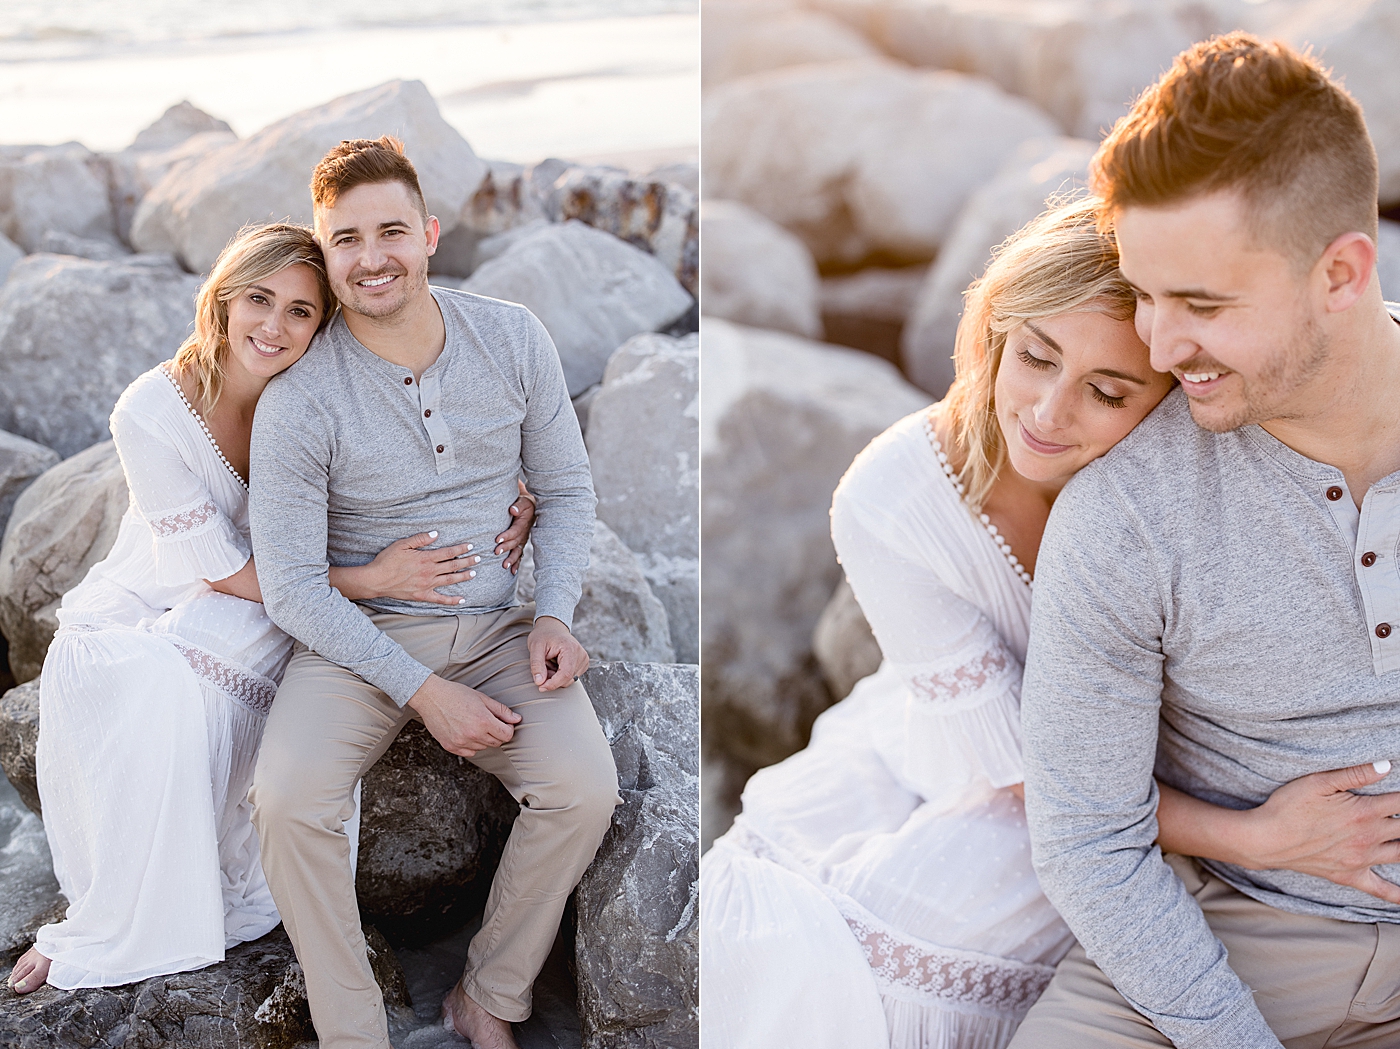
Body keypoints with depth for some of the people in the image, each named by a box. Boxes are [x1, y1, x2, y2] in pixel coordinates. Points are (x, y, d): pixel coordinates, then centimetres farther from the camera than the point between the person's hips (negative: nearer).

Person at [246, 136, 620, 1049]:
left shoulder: (513, 339, -2)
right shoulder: (299, 400, -11)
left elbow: (566, 488, 8)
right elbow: (292, 586, -11)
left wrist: (553, 613, -8)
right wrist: (420, 690, -19)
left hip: (499, 623, 2)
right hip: (360, 633, -1)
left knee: (585, 790, -23)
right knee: (289, 800, -28)